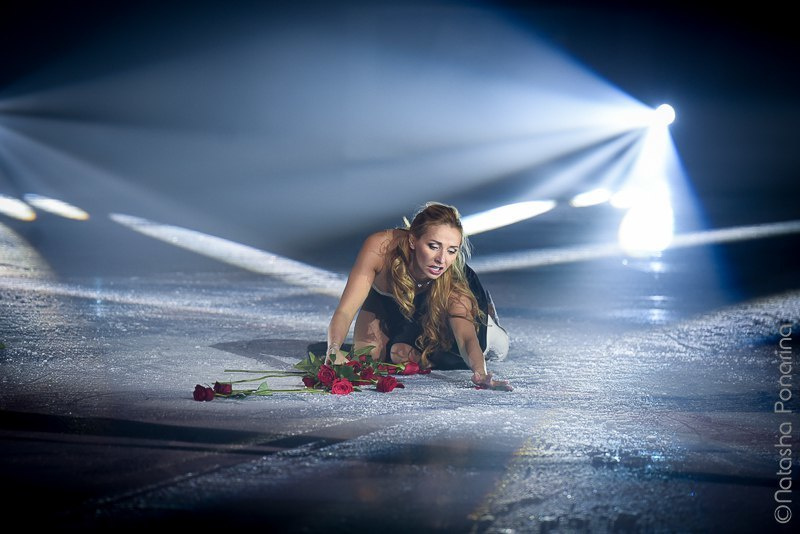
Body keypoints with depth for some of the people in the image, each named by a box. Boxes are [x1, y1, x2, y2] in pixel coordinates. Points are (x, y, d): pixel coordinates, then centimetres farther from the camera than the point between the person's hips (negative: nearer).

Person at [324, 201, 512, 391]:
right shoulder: (380, 247, -43)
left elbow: (467, 337, -48)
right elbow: (345, 311, -45)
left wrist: (480, 373, -71)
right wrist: (334, 349, -65)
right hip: (385, 299, 1)